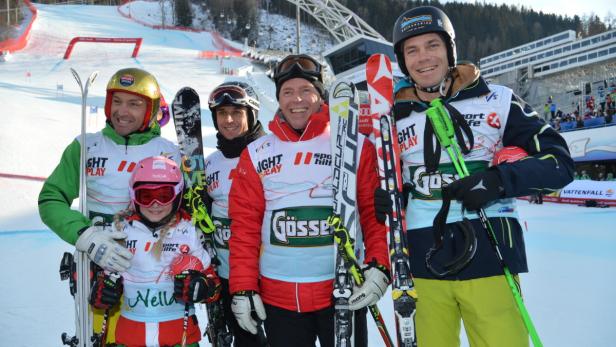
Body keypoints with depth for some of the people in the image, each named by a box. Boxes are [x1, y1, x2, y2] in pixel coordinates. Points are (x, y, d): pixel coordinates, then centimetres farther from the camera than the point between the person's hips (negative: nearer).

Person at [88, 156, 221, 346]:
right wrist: (102, 290, -4)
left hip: (180, 331, -1)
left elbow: (211, 278, 2)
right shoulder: (121, 229, 2)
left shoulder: (190, 231, -3)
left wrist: (200, 287, -19)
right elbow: (108, 271, 15)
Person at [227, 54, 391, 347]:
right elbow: (245, 224, 4)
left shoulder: (356, 146, -1)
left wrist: (379, 267, -14)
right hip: (277, 297, 2)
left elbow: (377, 211, -2)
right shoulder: (255, 155, 5)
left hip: (343, 292, -2)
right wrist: (243, 288, 0)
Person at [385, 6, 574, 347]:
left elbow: (559, 160, 1)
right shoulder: (394, 117, 8)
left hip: (488, 257, -2)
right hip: (422, 265, 2)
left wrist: (499, 180, -15)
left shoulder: (496, 100, 1)